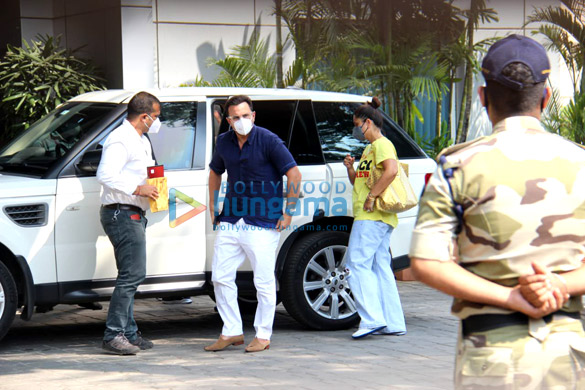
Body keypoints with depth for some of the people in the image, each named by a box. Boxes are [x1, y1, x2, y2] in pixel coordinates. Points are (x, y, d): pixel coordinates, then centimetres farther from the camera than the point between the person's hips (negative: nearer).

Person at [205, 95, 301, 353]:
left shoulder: (268, 140, -10)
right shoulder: (224, 142, 6)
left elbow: (294, 174, -10)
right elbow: (215, 172, 24)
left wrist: (289, 213, -10)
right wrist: (212, 206, 17)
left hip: (262, 223, -5)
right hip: (230, 222, 5)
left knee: (264, 282, 1)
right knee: (220, 277, 4)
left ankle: (263, 335, 13)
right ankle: (231, 332, 16)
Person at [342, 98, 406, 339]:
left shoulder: (382, 144, -8)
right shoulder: (369, 148, 23)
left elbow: (391, 170, -27)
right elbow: (359, 183, 29)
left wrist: (371, 196, -24)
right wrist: (350, 168, 10)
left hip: (373, 217, -10)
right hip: (374, 218, 10)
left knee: (357, 264, -11)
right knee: (380, 267, 8)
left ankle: (373, 319, -15)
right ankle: (393, 323, 7)